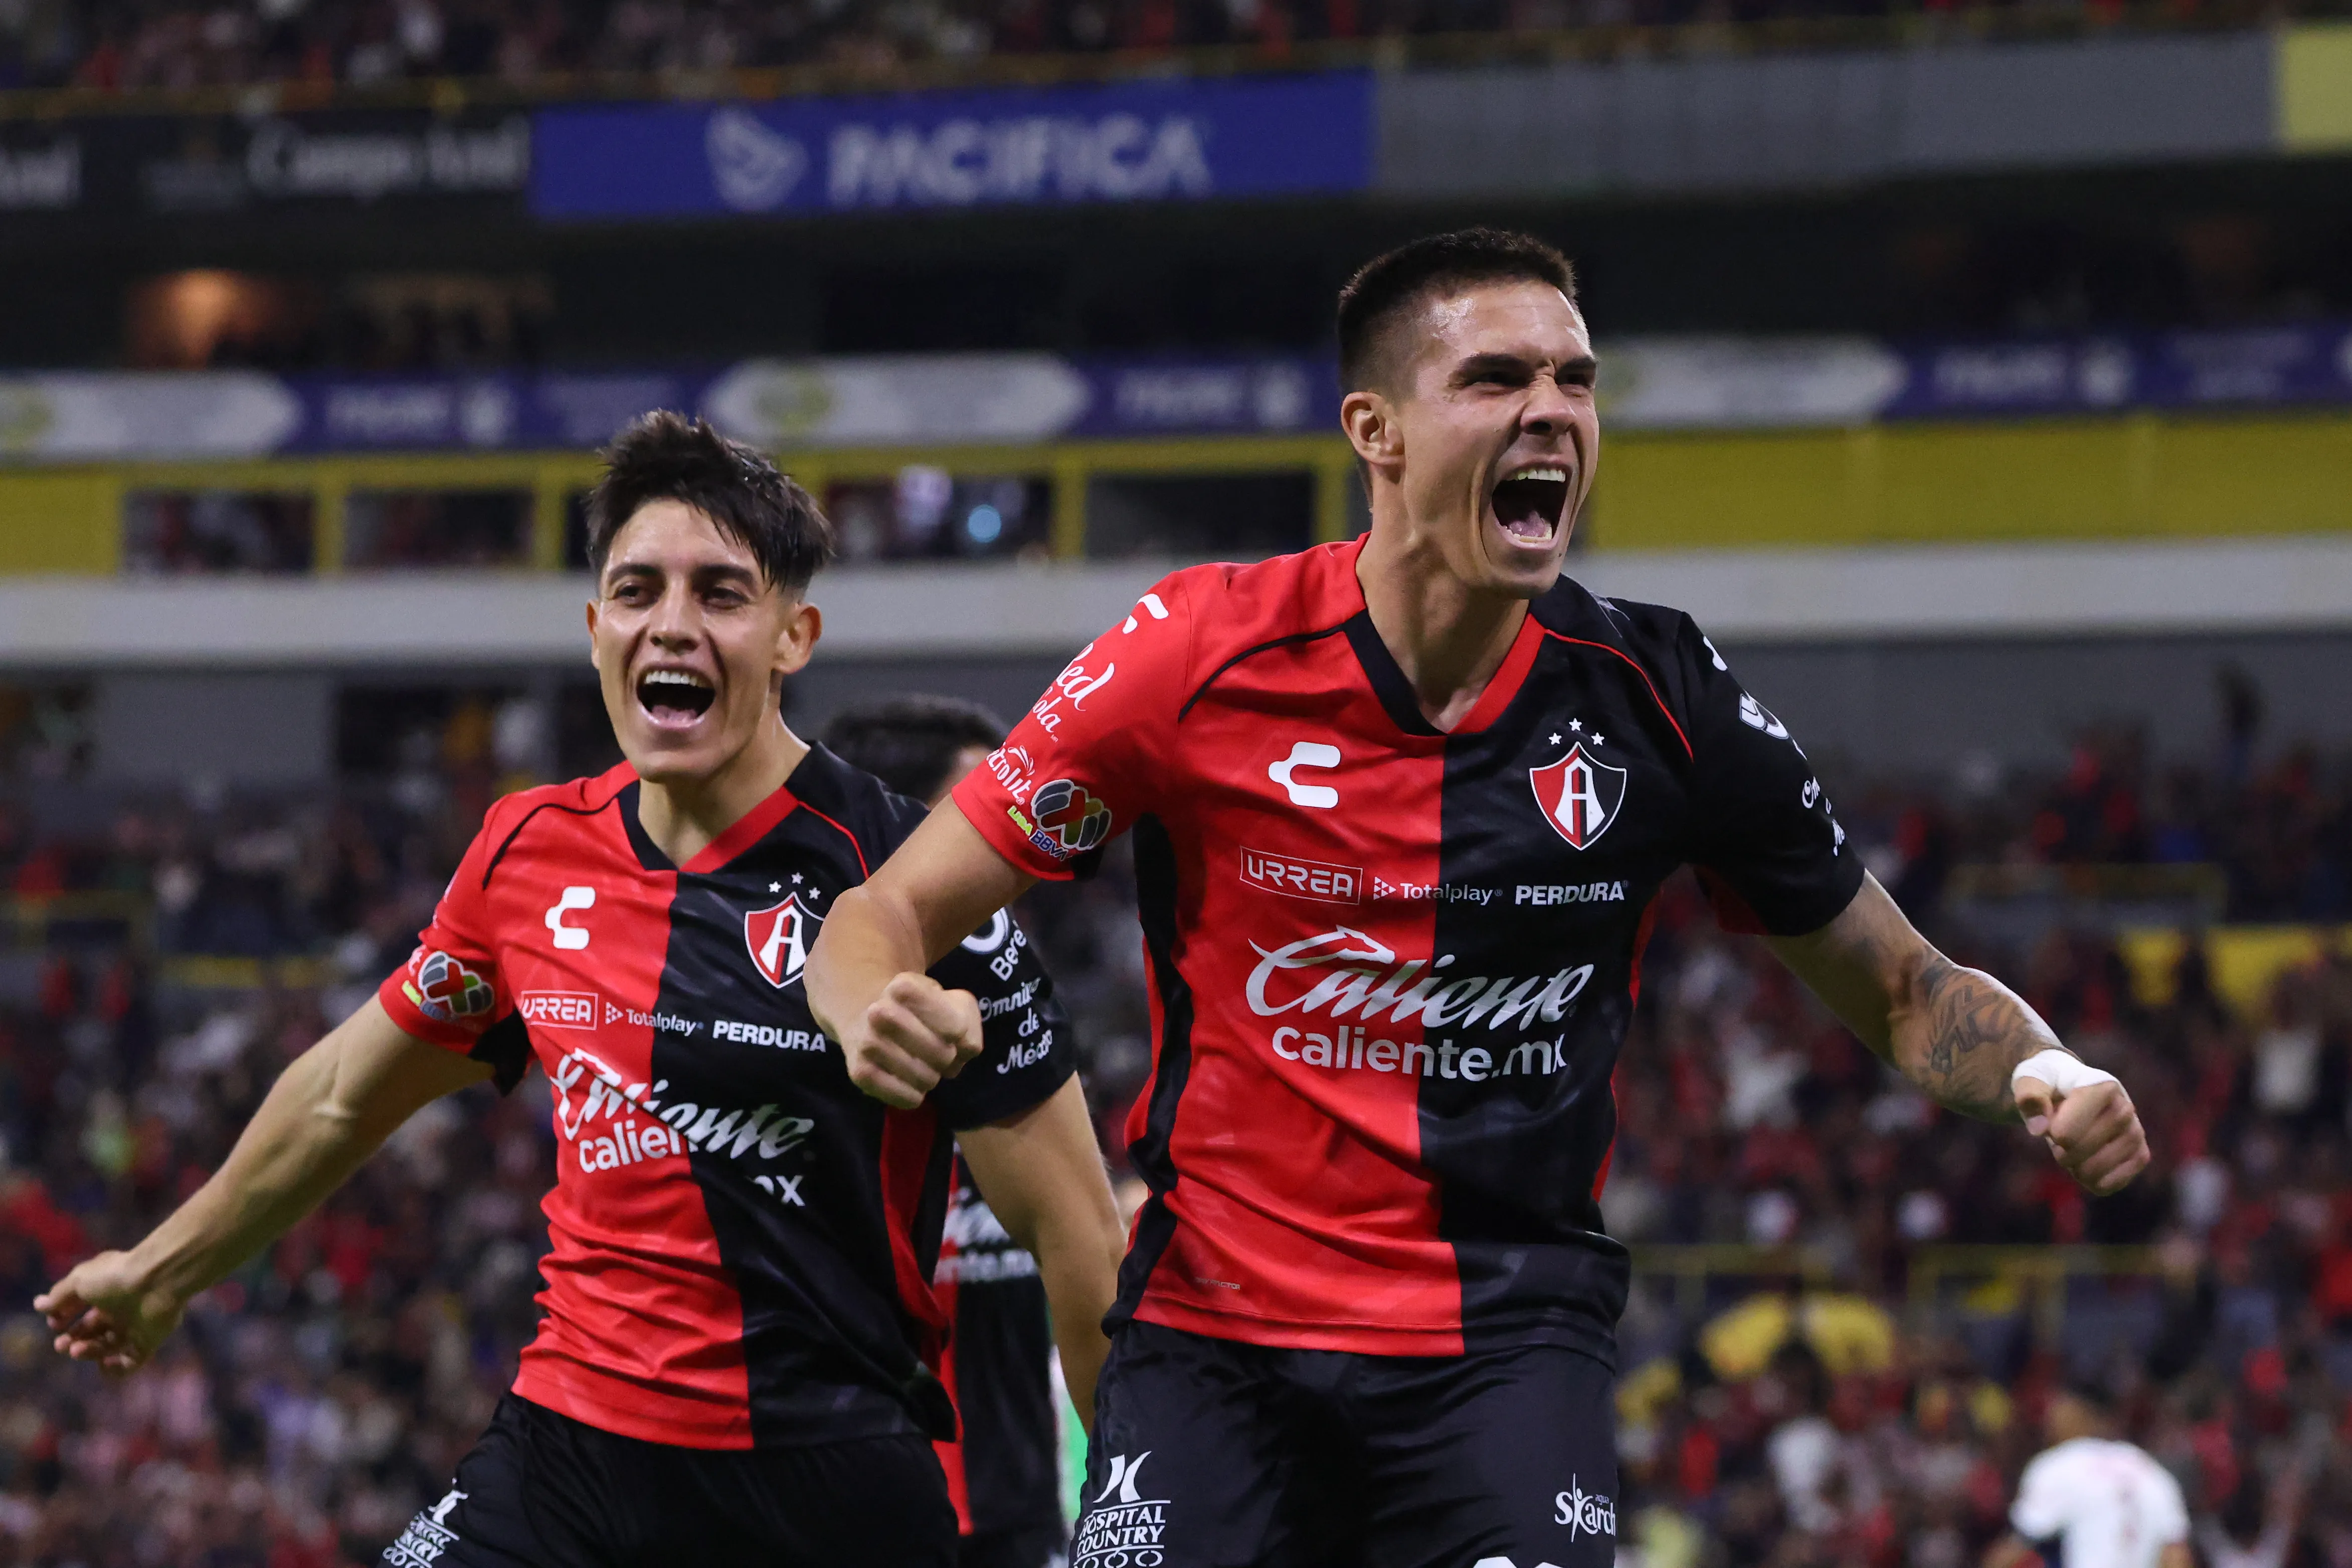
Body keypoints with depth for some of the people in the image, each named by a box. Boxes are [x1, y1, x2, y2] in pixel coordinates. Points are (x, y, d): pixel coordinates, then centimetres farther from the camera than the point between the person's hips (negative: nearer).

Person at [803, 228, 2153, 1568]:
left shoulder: (1658, 697, -1)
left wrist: (2040, 1076, -10)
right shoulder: (1201, 656, -6)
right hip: (1214, 1326, 0)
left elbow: (1903, 989, 11)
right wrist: (879, 1021, -24)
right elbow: (891, 917, -1)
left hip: (1510, 1343, 0)